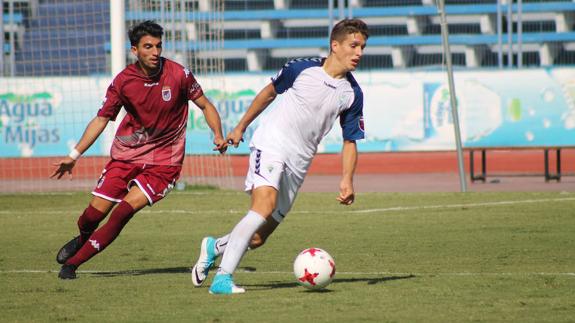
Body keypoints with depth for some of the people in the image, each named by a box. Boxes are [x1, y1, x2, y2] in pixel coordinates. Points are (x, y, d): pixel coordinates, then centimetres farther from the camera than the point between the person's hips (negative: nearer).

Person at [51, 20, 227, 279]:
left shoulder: (178, 74, -11)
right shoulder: (123, 81, -6)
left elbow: (205, 105, 2)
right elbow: (101, 119, 3)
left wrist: (218, 135, -15)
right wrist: (74, 156, -2)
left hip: (164, 161, -2)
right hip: (126, 153, 2)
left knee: (125, 210, -19)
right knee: (95, 212, -1)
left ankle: (73, 263, -6)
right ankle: (82, 239, 39)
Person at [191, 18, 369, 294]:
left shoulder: (352, 94, 1)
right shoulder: (302, 69, -7)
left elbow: (350, 142, 8)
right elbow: (269, 93, 11)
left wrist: (347, 180, -6)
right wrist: (241, 127, 17)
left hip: (299, 162, 4)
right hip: (270, 144, -4)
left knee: (258, 238, 1)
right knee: (265, 204, -29)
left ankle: (215, 247, 31)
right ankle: (223, 278, -28)